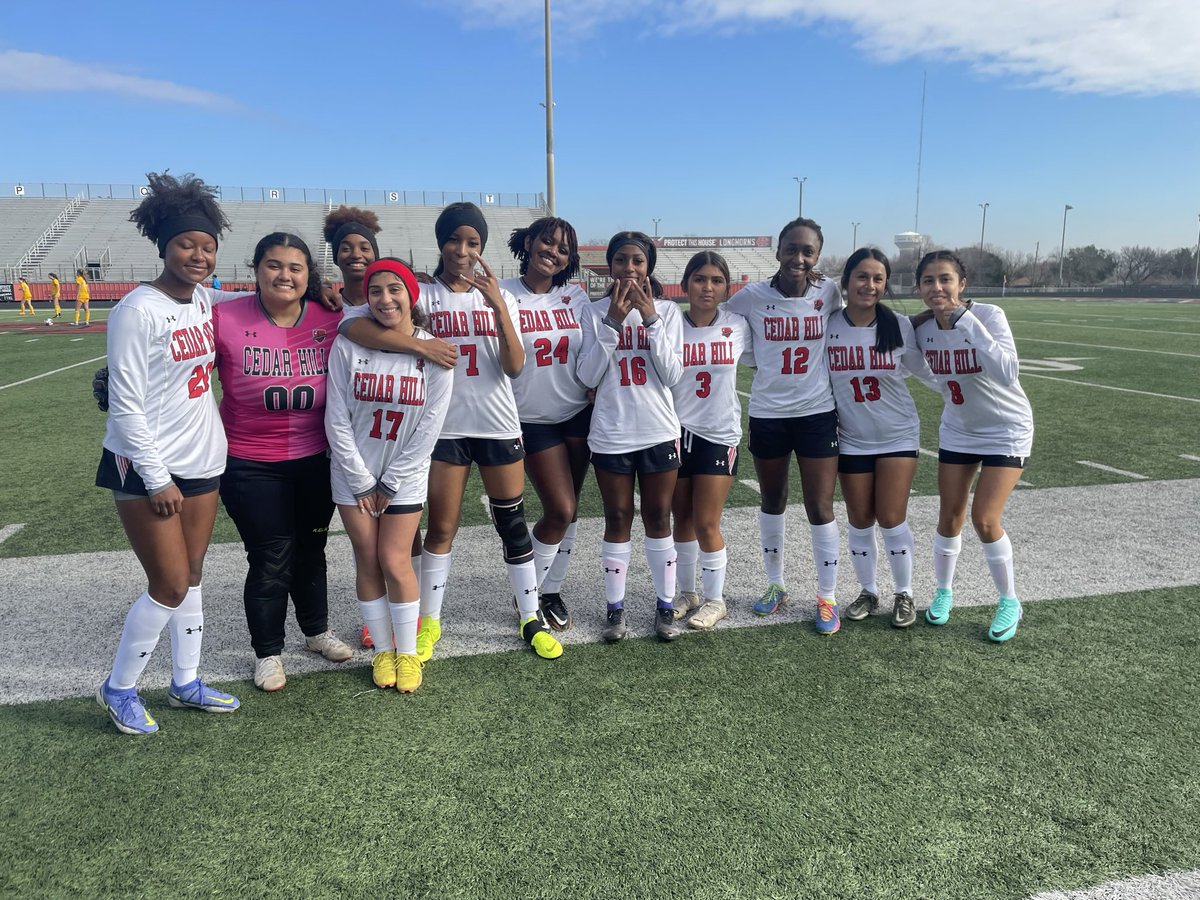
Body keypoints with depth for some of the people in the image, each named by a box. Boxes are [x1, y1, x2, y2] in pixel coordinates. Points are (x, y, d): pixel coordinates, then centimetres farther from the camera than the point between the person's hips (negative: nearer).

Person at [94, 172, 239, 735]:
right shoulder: (138, 311, -16)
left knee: (191, 577, 13)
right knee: (171, 586, -3)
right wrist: (157, 478, -17)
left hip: (201, 461, 7)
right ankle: (118, 689, 19)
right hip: (146, 468, -7)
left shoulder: (206, 300, 4)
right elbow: (125, 405, -16)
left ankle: (186, 684, 28)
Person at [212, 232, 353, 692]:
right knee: (271, 560, 4)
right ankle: (267, 652, 28)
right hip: (251, 467, -3)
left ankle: (317, 630, 43)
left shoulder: (330, 322, -6)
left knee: (310, 549, 20)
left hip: (315, 461, 3)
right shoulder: (225, 319, -14)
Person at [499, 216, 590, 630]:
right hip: (534, 420, -4)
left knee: (567, 511, 8)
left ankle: (551, 591, 25)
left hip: (578, 414, 4)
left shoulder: (575, 296, 5)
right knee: (560, 511, -7)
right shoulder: (504, 295, -8)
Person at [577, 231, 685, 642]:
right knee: (618, 519, 8)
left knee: (658, 518, 9)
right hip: (610, 435, 0)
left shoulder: (668, 309, 0)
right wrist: (612, 322, -16)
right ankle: (615, 608, 19)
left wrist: (651, 319, -15)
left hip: (659, 433, 0)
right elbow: (587, 376, -9)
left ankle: (665, 606, 20)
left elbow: (672, 375, -8)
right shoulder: (595, 312, -1)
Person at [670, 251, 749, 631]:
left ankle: (714, 599, 20)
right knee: (683, 519, 11)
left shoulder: (738, 326, -2)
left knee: (706, 523, 0)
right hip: (677, 434, 1)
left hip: (719, 436, -1)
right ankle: (688, 592, 29)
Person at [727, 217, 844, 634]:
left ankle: (827, 598, 17)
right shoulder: (752, 296, -10)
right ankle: (775, 585, 32)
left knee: (820, 508, 1)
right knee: (772, 502, 15)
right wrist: (763, 362, -1)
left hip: (817, 414, 0)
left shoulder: (828, 293, -6)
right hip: (767, 415, 1)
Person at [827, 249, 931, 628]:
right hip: (851, 440, 1)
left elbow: (926, 369, 2)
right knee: (860, 522, 8)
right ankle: (868, 592, 28)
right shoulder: (828, 327, -8)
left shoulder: (899, 326, -10)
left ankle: (904, 594, 19)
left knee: (891, 520, -2)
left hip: (898, 436, -1)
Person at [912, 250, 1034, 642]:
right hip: (957, 431, 4)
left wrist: (968, 322, -40)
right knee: (949, 517, 6)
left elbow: (1008, 374, -38)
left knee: (984, 519, -9)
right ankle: (943, 591, 28)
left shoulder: (988, 315, -25)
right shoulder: (921, 327, -11)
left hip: (1006, 432, -4)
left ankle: (1009, 602, 13)